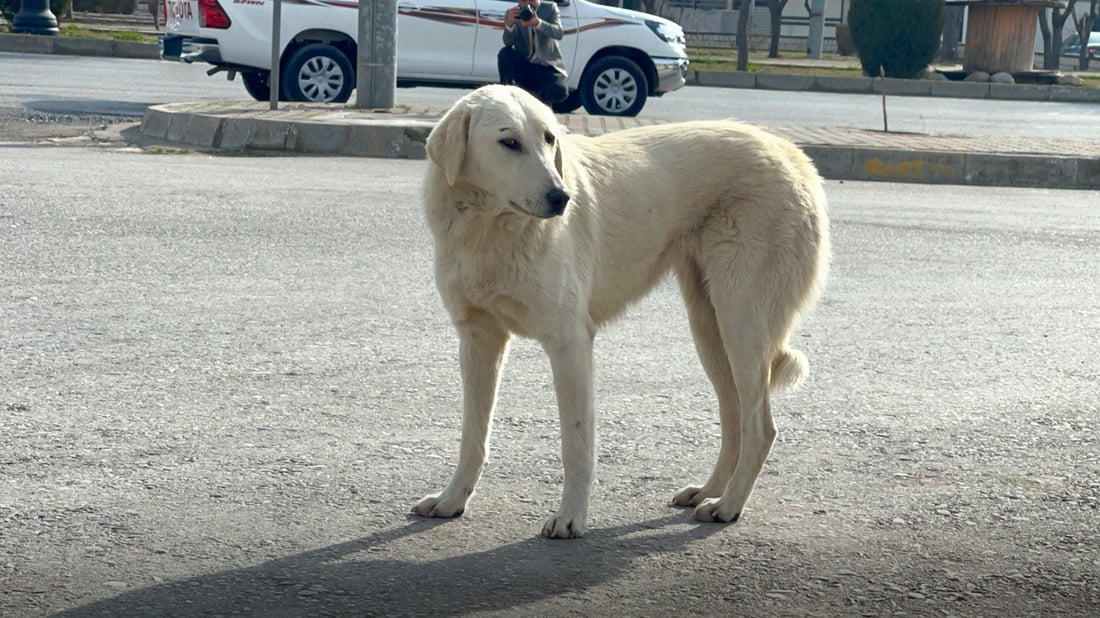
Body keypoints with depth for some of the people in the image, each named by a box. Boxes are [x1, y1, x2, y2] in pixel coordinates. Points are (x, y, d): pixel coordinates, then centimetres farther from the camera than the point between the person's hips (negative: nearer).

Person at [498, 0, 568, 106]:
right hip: (524, 67, 1)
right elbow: (508, 42, -15)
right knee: (505, 53, -29)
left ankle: (541, 99, 7)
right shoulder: (513, 13, -2)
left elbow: (559, 33, -19)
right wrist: (509, 23, -36)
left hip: (548, 67, -1)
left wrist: (538, 23, -36)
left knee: (560, 91, -30)